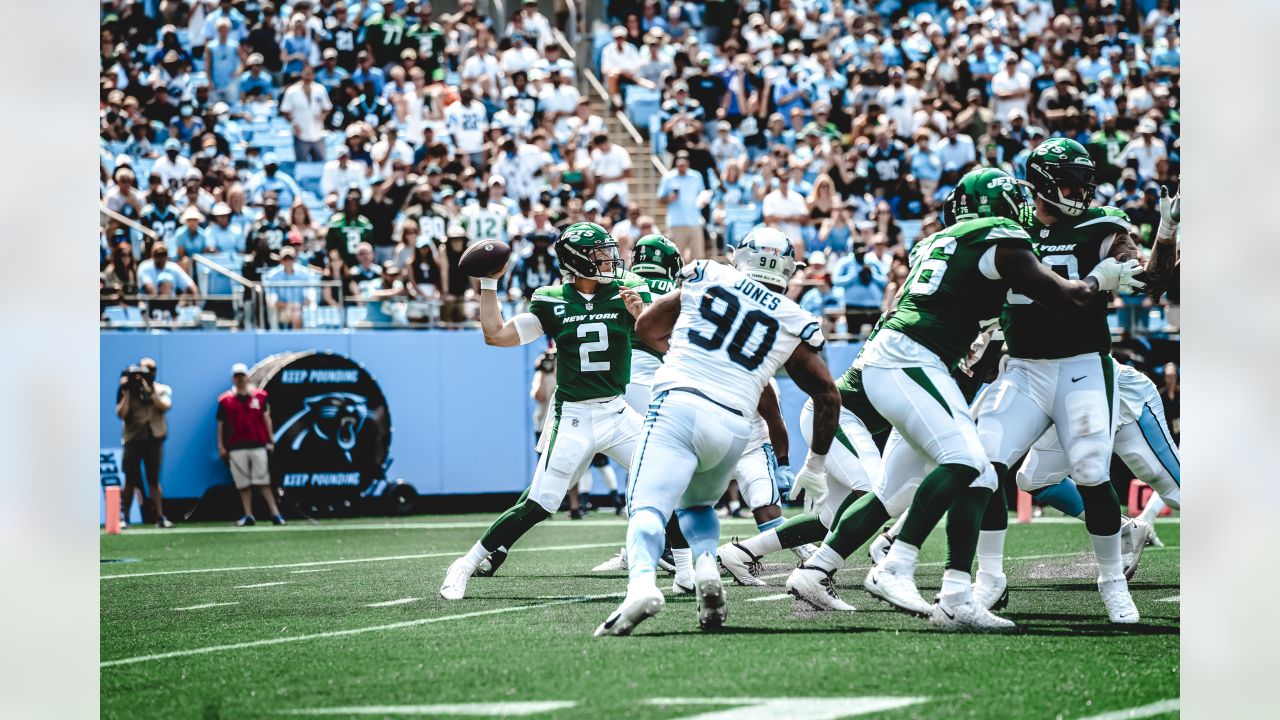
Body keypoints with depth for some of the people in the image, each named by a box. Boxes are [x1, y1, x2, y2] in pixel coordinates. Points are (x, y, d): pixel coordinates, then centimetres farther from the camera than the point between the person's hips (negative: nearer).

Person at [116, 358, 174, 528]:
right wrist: (127, 393, -12)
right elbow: (121, 414, -6)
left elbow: (165, 406, -12)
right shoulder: (128, 391, 4)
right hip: (133, 439, 0)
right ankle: (123, 516, 7)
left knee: (154, 480, 2)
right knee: (131, 480, 1)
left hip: (154, 439, 0)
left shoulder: (162, 390, 7)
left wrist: (149, 391, -16)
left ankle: (160, 517, 3)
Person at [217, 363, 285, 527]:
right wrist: (221, 446, 2)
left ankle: (275, 514, -5)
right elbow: (221, 424, 7)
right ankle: (248, 515, 6)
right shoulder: (225, 400, 5)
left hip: (258, 445, -1)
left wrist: (271, 439, -3)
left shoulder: (259, 396, 6)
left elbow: (266, 419, 5)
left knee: (263, 482, -4)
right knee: (243, 483, 1)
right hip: (236, 448, 1)